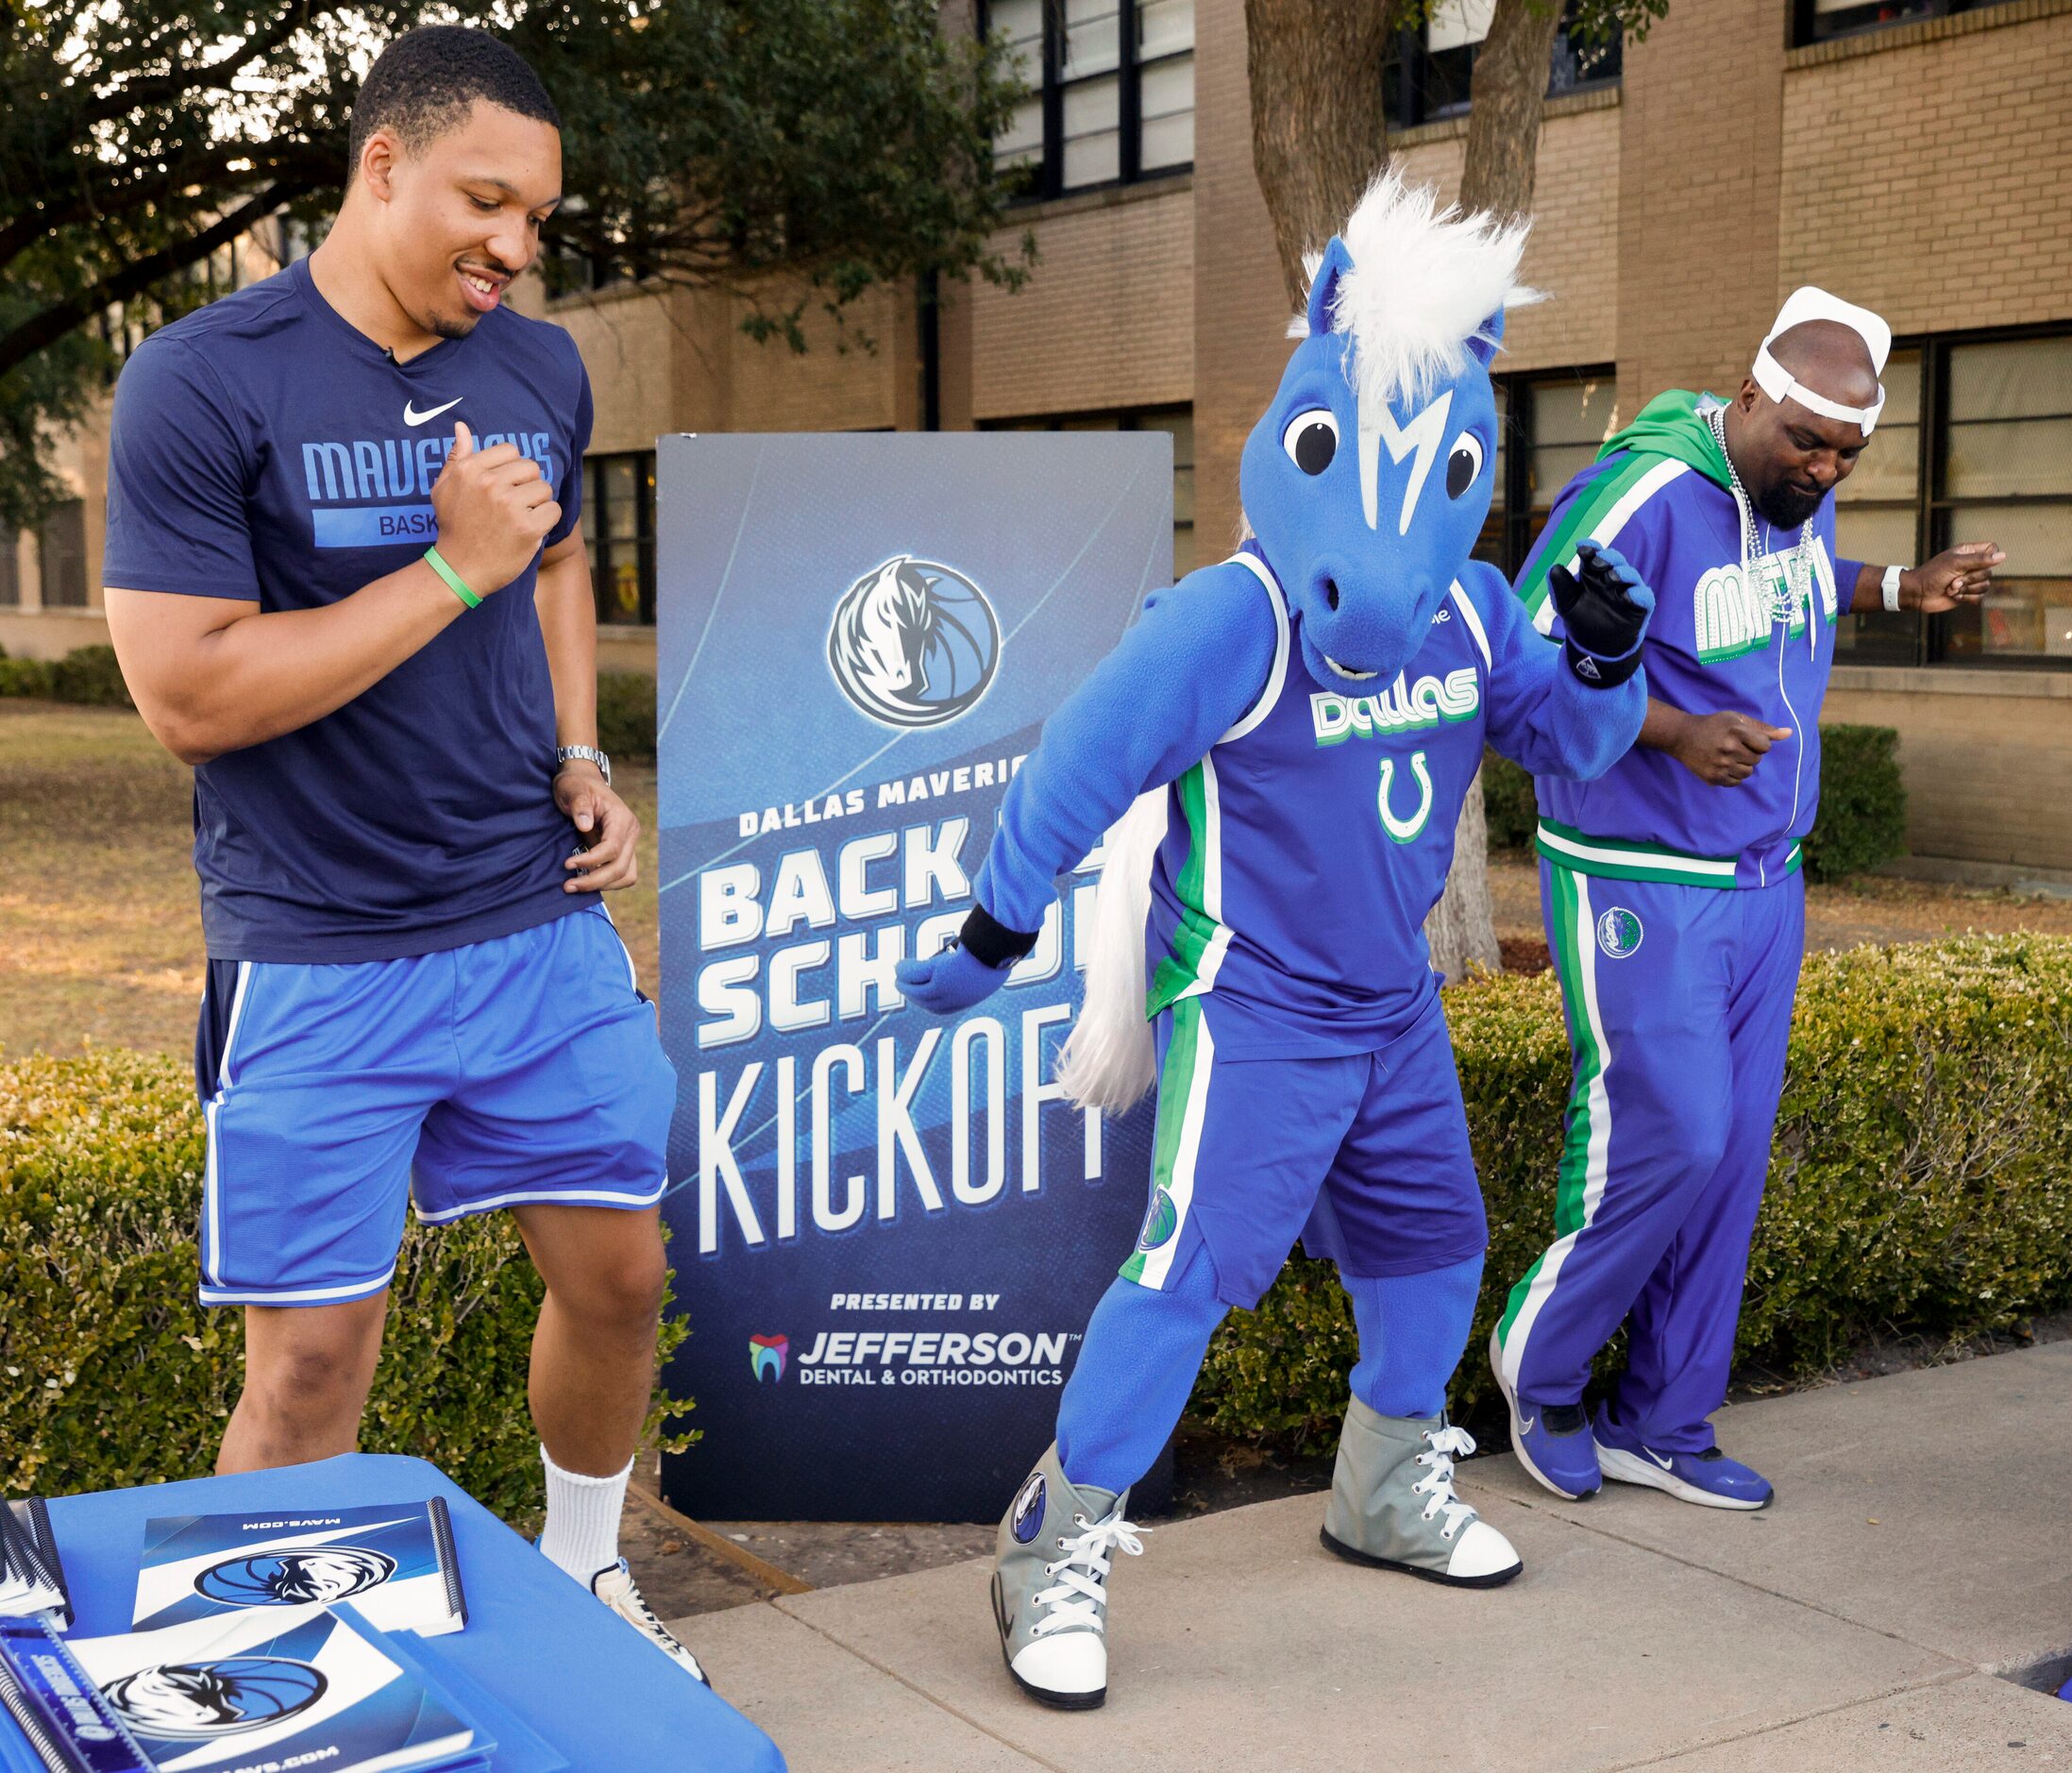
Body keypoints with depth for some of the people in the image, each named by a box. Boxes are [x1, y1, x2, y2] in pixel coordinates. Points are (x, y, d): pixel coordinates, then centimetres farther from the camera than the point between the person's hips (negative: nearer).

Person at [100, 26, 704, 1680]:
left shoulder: (543, 370, 6)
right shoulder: (203, 385, -12)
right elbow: (191, 696, -17)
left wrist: (582, 756, 7)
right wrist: (454, 568, -18)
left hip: (542, 924, 5)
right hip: (320, 965, -5)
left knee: (620, 1275, 11)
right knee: (312, 1359, 0)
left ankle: (583, 1579, 36)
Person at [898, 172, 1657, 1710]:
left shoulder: (1470, 614, -1)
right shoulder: (1234, 620, -22)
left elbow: (1572, 742, 11)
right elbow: (1081, 765, -15)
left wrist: (1605, 660, -12)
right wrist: (995, 934, -8)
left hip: (1393, 1004, 8)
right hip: (1252, 1006, -8)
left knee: (1431, 1235, 18)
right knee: (1195, 1265, -13)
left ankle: (1388, 1491, 40)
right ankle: (1056, 1550, 0)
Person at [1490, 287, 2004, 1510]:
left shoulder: (1797, 493, 6)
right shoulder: (1639, 498, -19)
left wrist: (1905, 588, 15)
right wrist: (1674, 732, -29)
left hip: (1765, 882, 8)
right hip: (1639, 888, -8)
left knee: (1732, 1156, 8)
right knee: (1669, 1141, -9)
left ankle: (1662, 1427, 20)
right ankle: (1538, 1360, 16)